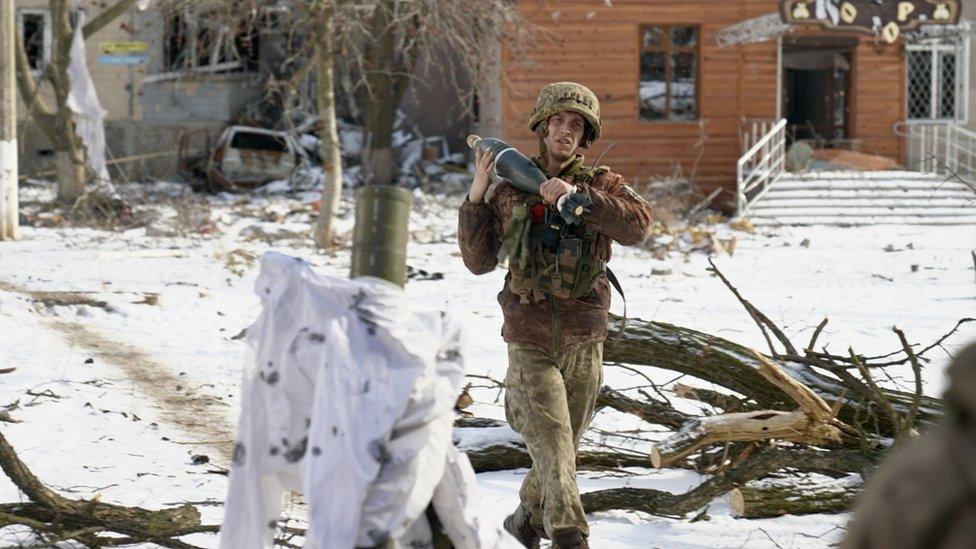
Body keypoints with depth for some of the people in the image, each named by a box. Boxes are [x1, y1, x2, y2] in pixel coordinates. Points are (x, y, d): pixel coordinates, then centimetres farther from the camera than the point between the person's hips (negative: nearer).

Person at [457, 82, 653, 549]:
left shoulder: (602, 185, 3)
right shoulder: (510, 190, 4)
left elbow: (637, 225, -18)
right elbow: (479, 261, 2)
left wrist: (577, 194, -26)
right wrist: (476, 198, -7)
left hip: (584, 341, 2)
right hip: (530, 340, -2)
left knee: (564, 441, 14)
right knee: (552, 444, -15)